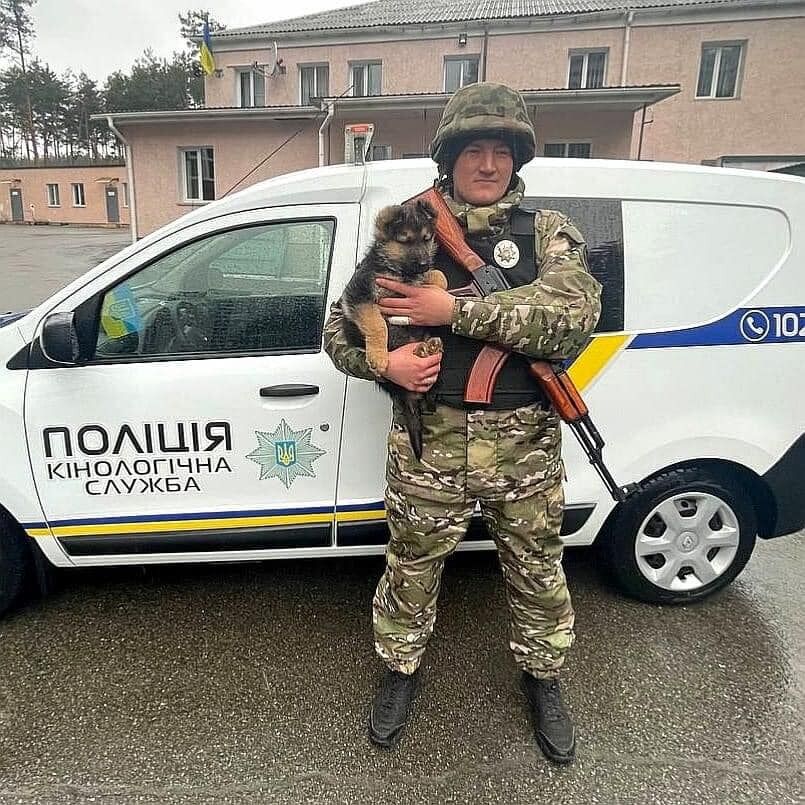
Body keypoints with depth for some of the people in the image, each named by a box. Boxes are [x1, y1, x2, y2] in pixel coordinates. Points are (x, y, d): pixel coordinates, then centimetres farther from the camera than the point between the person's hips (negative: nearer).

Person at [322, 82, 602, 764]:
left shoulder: (548, 233, 2)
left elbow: (575, 317, -18)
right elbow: (341, 327, 6)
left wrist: (453, 309, -21)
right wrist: (385, 361, -16)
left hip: (525, 450, 1)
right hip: (430, 446, 0)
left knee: (538, 571, 18)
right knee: (411, 569, 16)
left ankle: (543, 679, 46)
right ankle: (402, 671, 44)